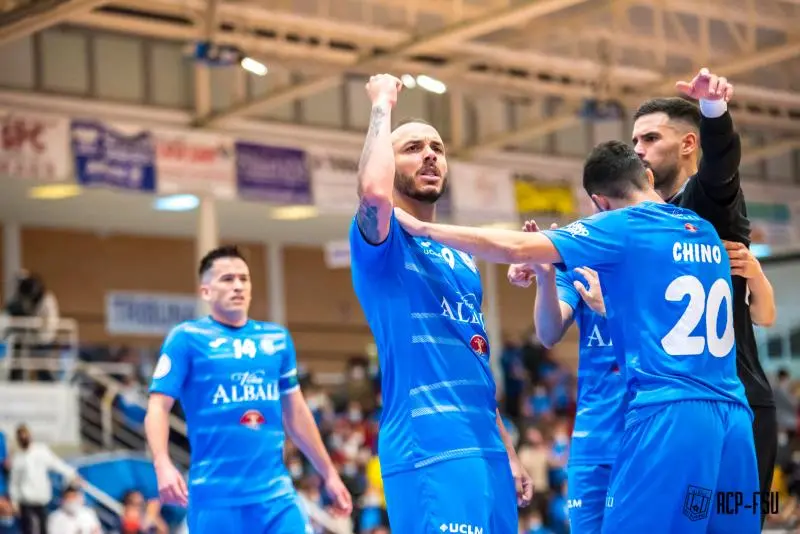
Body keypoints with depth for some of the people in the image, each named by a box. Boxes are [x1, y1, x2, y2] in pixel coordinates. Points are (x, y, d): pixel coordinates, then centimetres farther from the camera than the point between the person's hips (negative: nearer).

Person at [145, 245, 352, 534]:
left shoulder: (277, 338, 14)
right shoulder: (186, 338, 0)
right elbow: (158, 408, -7)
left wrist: (328, 473, 20)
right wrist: (163, 465, -24)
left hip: (276, 492, 4)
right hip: (215, 496, -4)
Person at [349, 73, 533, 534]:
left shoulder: (462, 258, 22)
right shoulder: (383, 242, -1)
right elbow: (374, 192, -26)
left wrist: (508, 453, 21)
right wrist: (383, 104, -11)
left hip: (485, 449, 8)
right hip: (429, 450, -8)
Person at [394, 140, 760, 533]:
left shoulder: (622, 227, 0)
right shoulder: (708, 233, 19)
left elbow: (515, 249, -7)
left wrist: (422, 228, 1)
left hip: (669, 414, -7)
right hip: (733, 416, 7)